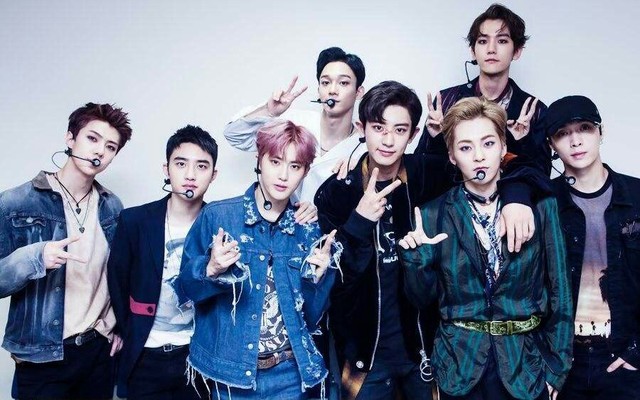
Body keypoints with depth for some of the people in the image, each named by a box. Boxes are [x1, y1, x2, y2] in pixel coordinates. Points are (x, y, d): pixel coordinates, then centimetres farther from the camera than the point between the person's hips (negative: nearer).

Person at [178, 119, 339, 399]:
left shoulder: (309, 231, 0)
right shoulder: (216, 215, -8)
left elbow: (312, 317, 3)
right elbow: (188, 287, -1)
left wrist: (318, 276, -14)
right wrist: (211, 270, -20)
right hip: (229, 368, -2)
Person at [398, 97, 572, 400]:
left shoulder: (540, 206, -6)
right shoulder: (433, 215, -6)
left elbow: (558, 293, -1)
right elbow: (422, 299, 0)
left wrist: (556, 368, 0)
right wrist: (416, 258, -18)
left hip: (526, 364, 0)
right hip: (460, 366, 0)